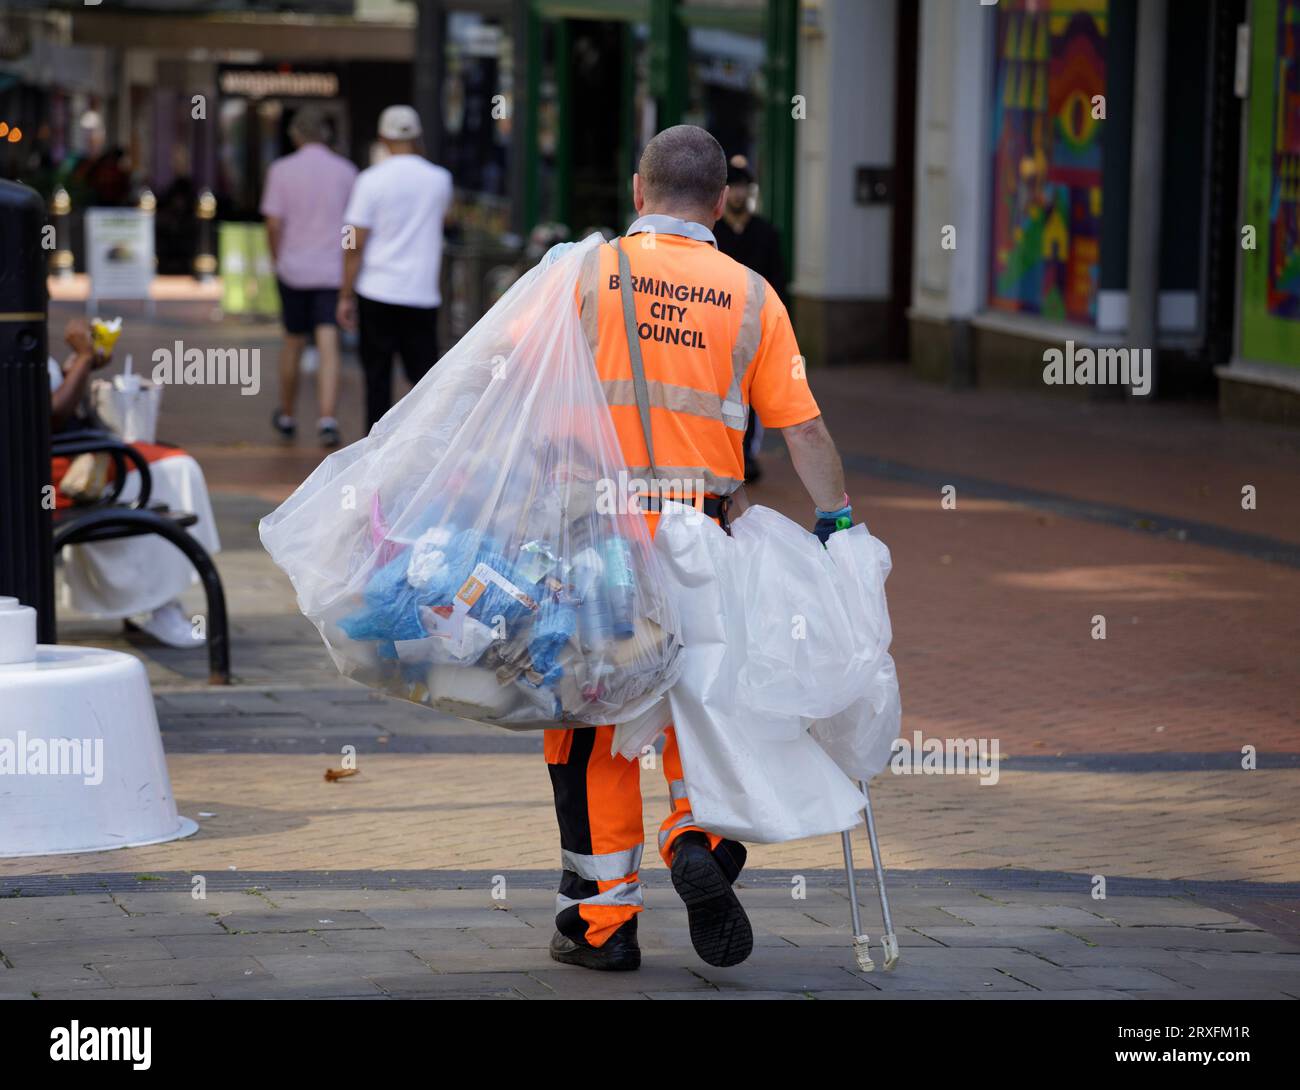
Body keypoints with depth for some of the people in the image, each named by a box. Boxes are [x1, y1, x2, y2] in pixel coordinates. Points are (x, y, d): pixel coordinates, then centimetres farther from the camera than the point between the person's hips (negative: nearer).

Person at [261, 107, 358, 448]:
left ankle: (286, 416, 31)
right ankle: (327, 419, -23)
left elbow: (274, 224, -5)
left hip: (293, 269, 0)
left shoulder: (282, 170, -4)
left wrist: (278, 261, 10)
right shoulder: (346, 172, 1)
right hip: (334, 272, 0)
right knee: (328, 346, -7)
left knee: (293, 343, 16)